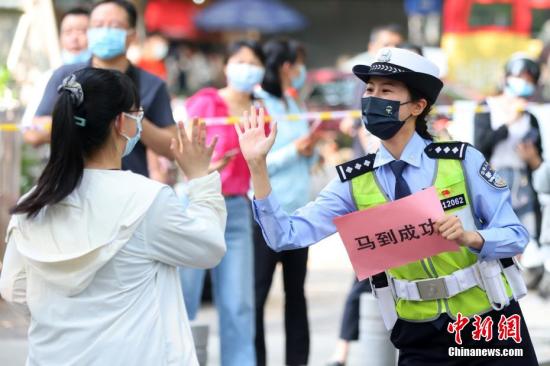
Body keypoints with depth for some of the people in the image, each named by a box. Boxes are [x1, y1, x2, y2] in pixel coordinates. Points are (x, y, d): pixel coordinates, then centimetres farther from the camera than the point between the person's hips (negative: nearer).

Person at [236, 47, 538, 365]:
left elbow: (516, 235, -5)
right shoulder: (354, 182, -2)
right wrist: (258, 166, -18)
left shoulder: (464, 161, -7)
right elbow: (287, 235, -9)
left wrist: (469, 237, -25)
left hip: (490, 326, -1)